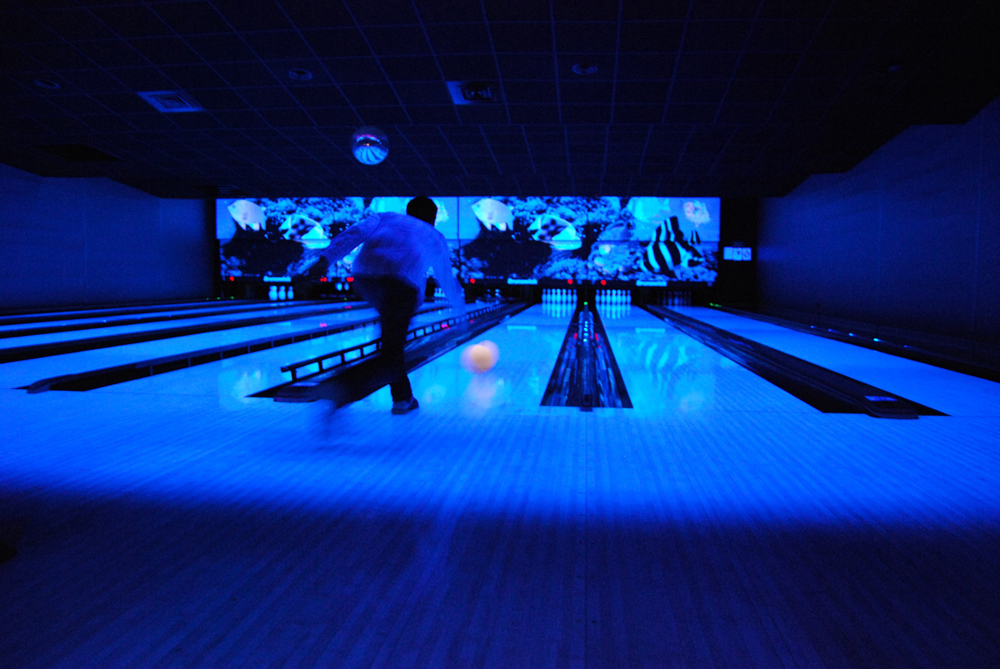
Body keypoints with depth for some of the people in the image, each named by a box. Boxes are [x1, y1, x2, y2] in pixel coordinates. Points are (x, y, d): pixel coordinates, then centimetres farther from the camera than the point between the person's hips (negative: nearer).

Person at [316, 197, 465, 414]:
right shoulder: (435, 238, 32)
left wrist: (327, 258, -1)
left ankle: (402, 398, 29)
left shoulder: (385, 217, 32)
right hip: (402, 284, -3)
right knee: (389, 362, -4)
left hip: (365, 276, 3)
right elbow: (448, 282, 44)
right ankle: (341, 386, -31)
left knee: (393, 335, 27)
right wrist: (460, 306, 62)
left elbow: (355, 233, 11)